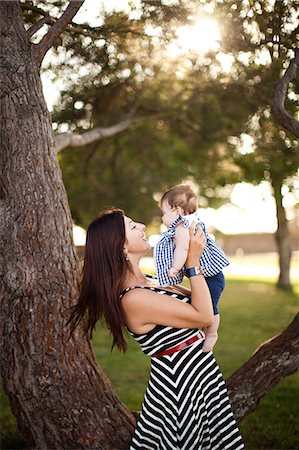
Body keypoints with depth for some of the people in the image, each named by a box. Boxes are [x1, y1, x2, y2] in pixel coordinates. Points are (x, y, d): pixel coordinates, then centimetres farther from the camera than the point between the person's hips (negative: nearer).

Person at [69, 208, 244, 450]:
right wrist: (193, 262, -17)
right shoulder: (133, 299, -25)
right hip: (181, 385, -9)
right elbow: (203, 316, -22)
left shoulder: (146, 282, 4)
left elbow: (195, 301, 12)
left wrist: (194, 255, 7)